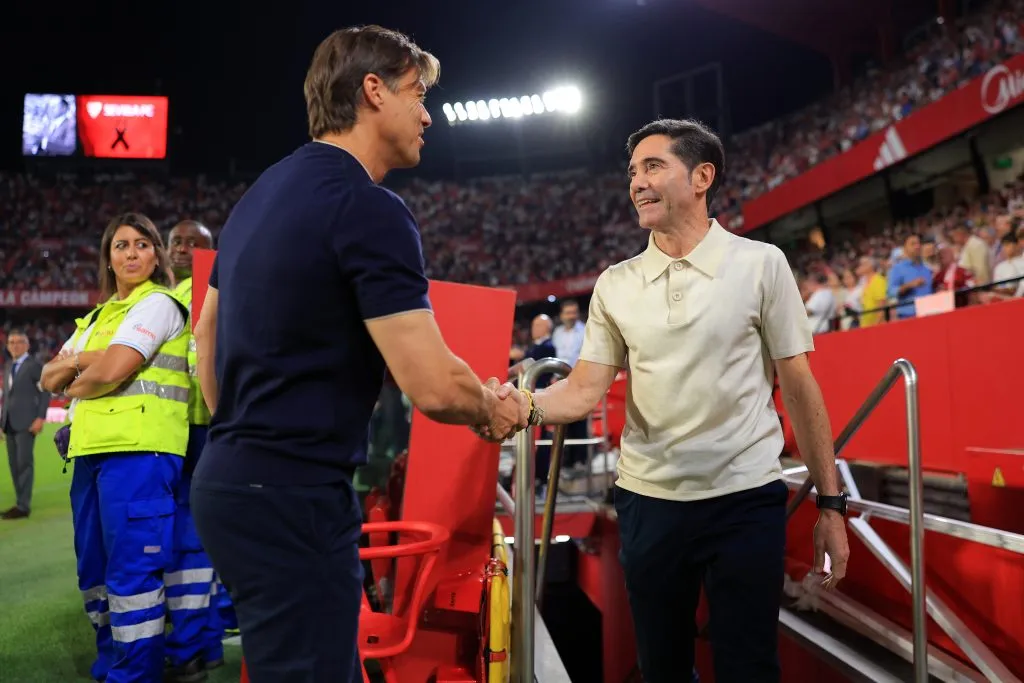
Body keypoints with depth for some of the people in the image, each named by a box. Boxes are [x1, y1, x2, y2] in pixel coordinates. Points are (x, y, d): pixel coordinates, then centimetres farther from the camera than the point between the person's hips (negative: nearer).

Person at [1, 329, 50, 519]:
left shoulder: (34, 365, -4)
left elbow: (45, 393, -8)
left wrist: (40, 418, -16)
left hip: (26, 422, -7)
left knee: (24, 463, -9)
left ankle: (23, 506, -8)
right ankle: (20, 502, 14)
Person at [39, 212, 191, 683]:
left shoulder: (157, 303, -3)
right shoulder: (97, 316, 22)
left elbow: (111, 372, -15)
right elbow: (48, 378, 16)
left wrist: (74, 386, 5)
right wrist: (79, 360, -3)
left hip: (138, 449, -9)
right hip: (92, 450, 9)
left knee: (131, 570, -6)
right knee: (95, 569, 15)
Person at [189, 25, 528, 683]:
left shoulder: (263, 191, 11)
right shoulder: (369, 209, -17)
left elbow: (208, 329, 19)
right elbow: (433, 385, -22)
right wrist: (497, 410, -1)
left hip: (228, 480, 10)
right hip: (294, 498, -9)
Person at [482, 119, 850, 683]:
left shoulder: (760, 264, -2)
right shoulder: (615, 284, 4)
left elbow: (798, 386, -1)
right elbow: (585, 390, 0)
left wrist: (831, 503, 0)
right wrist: (524, 405, -21)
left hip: (745, 499, -2)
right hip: (648, 502, 3)